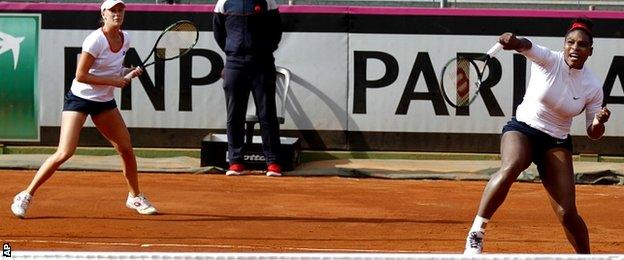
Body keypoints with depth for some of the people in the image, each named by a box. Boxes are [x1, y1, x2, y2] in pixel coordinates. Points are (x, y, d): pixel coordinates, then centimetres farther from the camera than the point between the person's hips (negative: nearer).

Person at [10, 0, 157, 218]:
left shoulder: (125, 39, 3)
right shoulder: (95, 40, -19)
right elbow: (80, 76, -20)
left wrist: (128, 74, -1)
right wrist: (114, 82, -20)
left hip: (105, 102, 7)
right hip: (79, 99, -7)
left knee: (126, 149, 7)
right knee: (65, 153, -15)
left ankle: (135, 197, 27)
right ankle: (26, 196, -7)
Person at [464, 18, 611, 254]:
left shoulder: (593, 87, -4)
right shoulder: (549, 61, -12)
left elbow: (593, 133, 5)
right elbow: (527, 46, -35)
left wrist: (598, 123, -19)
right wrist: (514, 41, -58)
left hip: (556, 143, 2)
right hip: (521, 129, -2)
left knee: (567, 213, -9)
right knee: (510, 168, -37)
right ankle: (475, 234, -32)